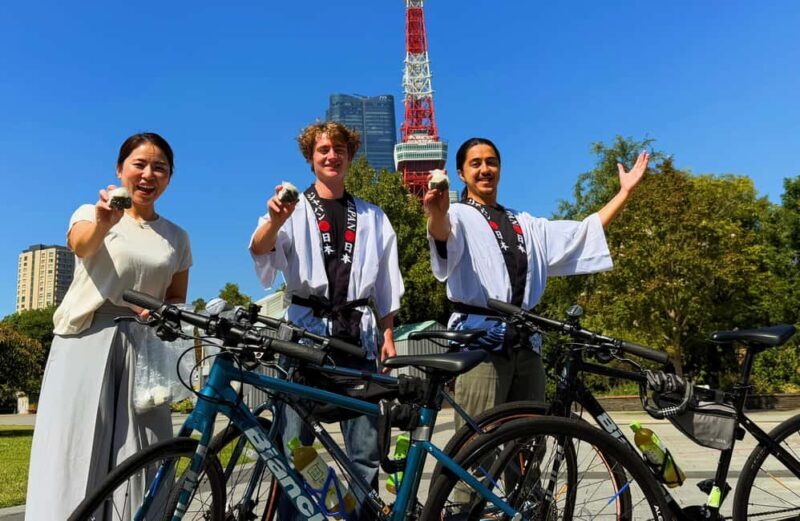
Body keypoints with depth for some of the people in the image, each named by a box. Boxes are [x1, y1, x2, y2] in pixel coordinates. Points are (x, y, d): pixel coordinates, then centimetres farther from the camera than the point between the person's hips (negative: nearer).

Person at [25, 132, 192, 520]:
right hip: (86, 341, -2)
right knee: (73, 453, -8)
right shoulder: (91, 213, 7)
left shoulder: (177, 238, 14)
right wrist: (103, 222, -39)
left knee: (139, 462, -1)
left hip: (143, 349, 2)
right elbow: (81, 245, -16)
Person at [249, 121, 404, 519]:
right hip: (306, 329, -2)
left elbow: (386, 283, 16)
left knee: (365, 445, 5)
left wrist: (387, 335, 6)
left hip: (357, 333, 2)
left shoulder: (372, 217, 17)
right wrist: (275, 221, -34)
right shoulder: (294, 209, 7)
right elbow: (260, 249, -13)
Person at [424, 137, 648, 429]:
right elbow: (444, 236, -19)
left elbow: (583, 233, 24)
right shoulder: (459, 215, 5)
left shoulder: (524, 224, 24)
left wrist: (625, 192, 21)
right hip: (479, 339, -6)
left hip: (525, 341, 6)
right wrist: (436, 214, -43)